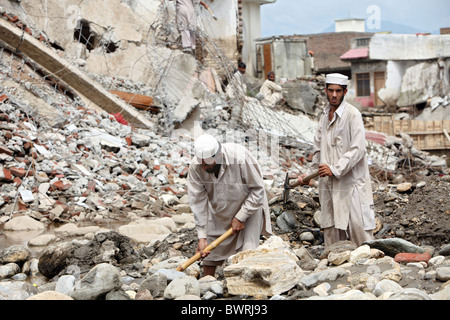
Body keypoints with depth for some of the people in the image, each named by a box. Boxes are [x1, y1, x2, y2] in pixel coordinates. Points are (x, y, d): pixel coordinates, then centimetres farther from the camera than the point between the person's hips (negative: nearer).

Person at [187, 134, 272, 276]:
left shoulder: (240, 159, -33)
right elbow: (198, 202, -18)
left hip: (248, 208, -3)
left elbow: (257, 190, -21)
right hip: (218, 212, 3)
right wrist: (202, 237, -21)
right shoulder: (195, 168, -23)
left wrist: (241, 217, -20)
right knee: (208, 252, 5)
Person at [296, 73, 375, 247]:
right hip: (329, 185, 7)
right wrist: (309, 173, 15)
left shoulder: (352, 114, -8)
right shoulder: (324, 116, 15)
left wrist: (335, 169, -18)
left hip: (351, 181, -6)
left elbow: (358, 149, -16)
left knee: (358, 227, -7)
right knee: (331, 229, 7)